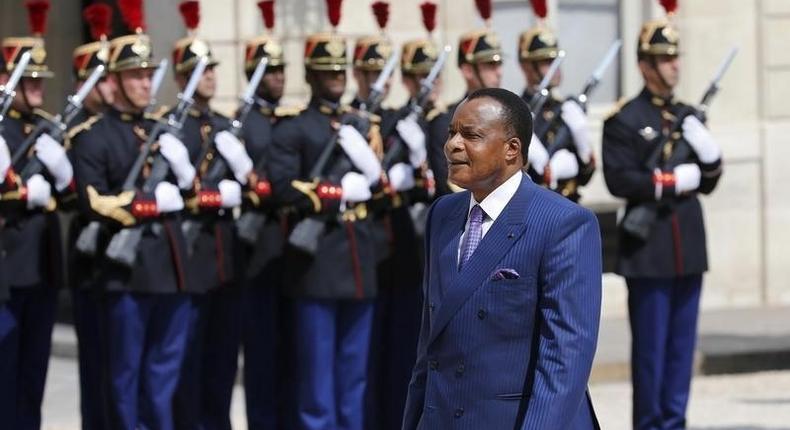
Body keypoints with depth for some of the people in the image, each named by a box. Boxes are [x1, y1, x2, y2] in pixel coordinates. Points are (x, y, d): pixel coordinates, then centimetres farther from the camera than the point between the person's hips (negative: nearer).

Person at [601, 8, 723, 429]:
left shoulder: (688, 117, 15)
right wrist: (673, 181, -13)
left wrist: (710, 153, -5)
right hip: (649, 248, -6)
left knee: (682, 344, 7)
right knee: (650, 346, -2)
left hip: (688, 246, 6)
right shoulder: (625, 120, -5)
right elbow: (619, 180, -14)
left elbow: (708, 181, 15)